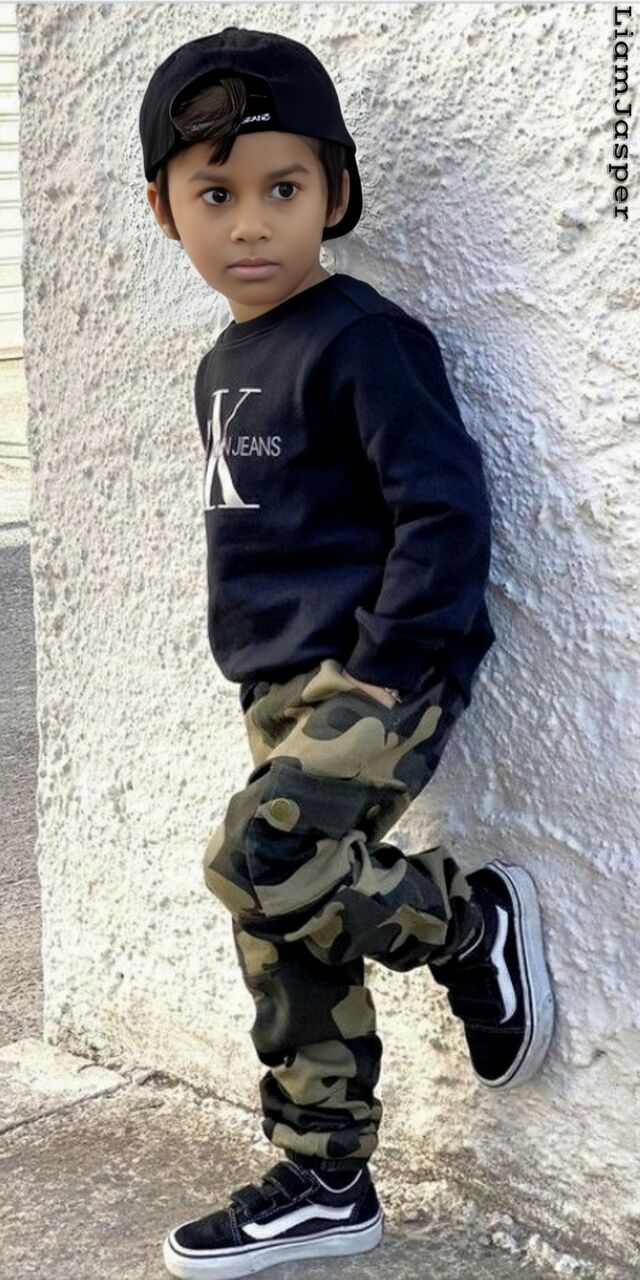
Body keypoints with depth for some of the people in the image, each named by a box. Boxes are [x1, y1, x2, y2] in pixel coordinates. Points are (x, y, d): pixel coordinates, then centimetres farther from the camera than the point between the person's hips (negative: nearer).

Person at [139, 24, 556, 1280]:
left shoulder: (360, 339, -13)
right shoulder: (223, 366, 14)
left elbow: (445, 503, -19)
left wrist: (391, 661, -21)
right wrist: (273, 679, 17)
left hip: (380, 673, -8)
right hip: (286, 688, 9)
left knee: (256, 861, -25)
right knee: (287, 949, 10)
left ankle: (471, 919, 0)